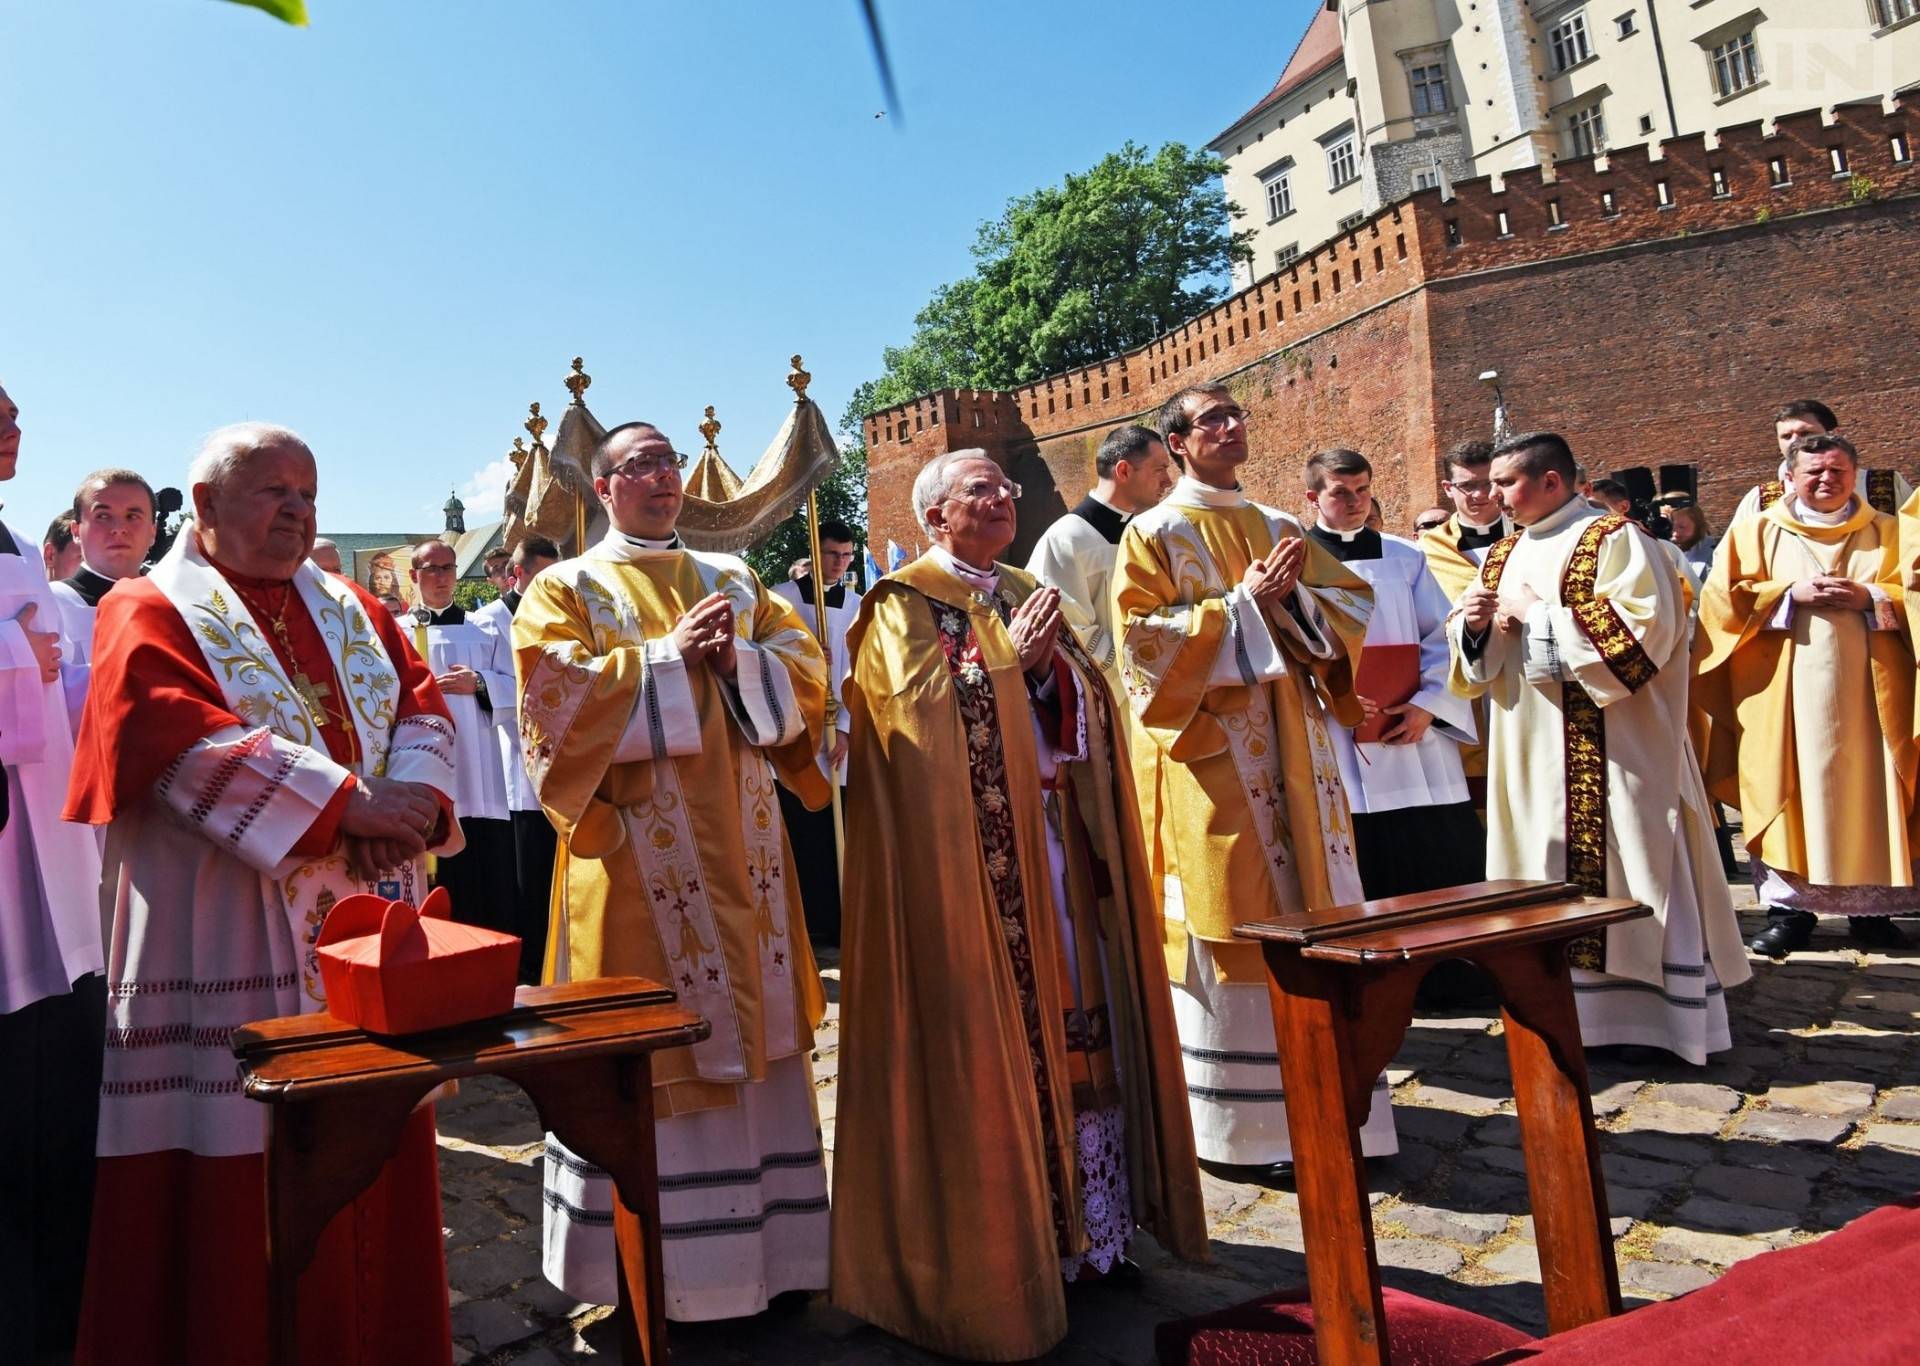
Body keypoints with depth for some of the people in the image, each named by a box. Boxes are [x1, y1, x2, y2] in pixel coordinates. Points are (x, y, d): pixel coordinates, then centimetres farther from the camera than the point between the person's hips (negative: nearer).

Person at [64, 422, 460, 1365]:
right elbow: (188, 742, -17)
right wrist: (348, 802, -22)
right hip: (229, 948, -5)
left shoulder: (352, 611, 17)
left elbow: (422, 708, 6)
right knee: (244, 1178, 0)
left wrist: (409, 804, -15)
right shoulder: (151, 613, 0)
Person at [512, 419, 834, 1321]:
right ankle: (646, 1267, 12)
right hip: (639, 855, -4)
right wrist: (671, 657, -14)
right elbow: (557, 690, -12)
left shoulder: (731, 579, 17)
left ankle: (760, 1242, 19)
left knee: (749, 1032, 7)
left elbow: (805, 666, 7)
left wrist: (736, 662, -11)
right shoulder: (566, 588, 4)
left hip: (739, 848, 4)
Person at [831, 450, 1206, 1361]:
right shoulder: (904, 602, -3)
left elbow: (1087, 705, 13)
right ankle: (993, 1245, 9)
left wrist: (1048, 663, -6)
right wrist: (1008, 658, -15)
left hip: (1056, 840, 7)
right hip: (967, 854, -7)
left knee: (1072, 1013, 8)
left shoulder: (1028, 597, 17)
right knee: (986, 1026, -3)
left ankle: (1079, 1218, 21)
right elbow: (917, 710, -17)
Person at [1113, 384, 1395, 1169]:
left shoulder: (1277, 529, 17)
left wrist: (1294, 594, -8)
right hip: (1211, 752, -6)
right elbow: (1144, 636, -12)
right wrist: (1246, 601, -15)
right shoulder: (1155, 533, 0)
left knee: (1310, 912, 6)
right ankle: (1232, 1121, 7)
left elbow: (1351, 601, 12)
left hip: (1289, 749, 6)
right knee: (1227, 927, -3)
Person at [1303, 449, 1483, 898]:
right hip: (1341, 754, -3)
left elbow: (1443, 638, 6)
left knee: (1445, 864, 2)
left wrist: (1427, 705, -8)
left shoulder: (1405, 558, 12)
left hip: (1418, 745, 3)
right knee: (1362, 885, -1)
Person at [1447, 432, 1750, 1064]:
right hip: (1530, 751, 7)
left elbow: (1644, 626, -19)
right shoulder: (1502, 555, 16)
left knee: (1616, 868, -5)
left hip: (1608, 750, -7)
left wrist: (1540, 616, -15)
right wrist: (1475, 623, -6)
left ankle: (1651, 1011, 4)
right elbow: (1475, 654, 18)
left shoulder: (1614, 540, -6)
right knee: (1549, 877, 8)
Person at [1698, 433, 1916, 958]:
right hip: (1785, 693, -1)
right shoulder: (1755, 532, 9)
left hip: (1866, 690, 1)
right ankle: (1788, 907, 3)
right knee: (1788, 793, -2)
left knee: (1869, 791, 1)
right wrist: (1792, 594, -12)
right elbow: (1724, 596, 0)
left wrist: (1871, 597, -11)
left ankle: (1872, 905, 10)